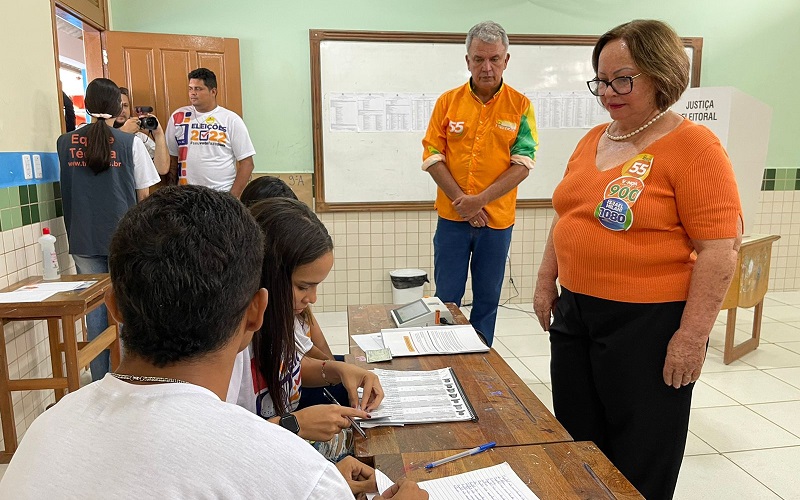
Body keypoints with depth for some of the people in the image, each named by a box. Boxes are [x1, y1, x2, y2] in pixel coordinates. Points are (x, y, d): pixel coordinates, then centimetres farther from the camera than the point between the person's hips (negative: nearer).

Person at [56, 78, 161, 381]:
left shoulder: (65, 143, 4)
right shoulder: (130, 143, -6)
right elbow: (144, 197, -3)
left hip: (84, 242, 3)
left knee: (95, 313, 9)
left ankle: (100, 384, 17)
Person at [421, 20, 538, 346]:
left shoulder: (520, 105, 0)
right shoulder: (448, 101, 2)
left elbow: (523, 164, -7)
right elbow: (432, 156, -1)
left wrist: (480, 200, -16)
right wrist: (461, 200, -11)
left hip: (497, 219, 0)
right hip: (452, 216, 1)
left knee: (488, 298, 11)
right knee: (446, 298, 7)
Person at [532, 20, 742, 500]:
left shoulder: (693, 145, -12)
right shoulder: (592, 140, 9)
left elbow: (720, 249, -16)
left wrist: (693, 335, -19)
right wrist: (547, 281, 14)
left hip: (649, 323, -6)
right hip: (576, 313, 7)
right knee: (577, 445, 20)